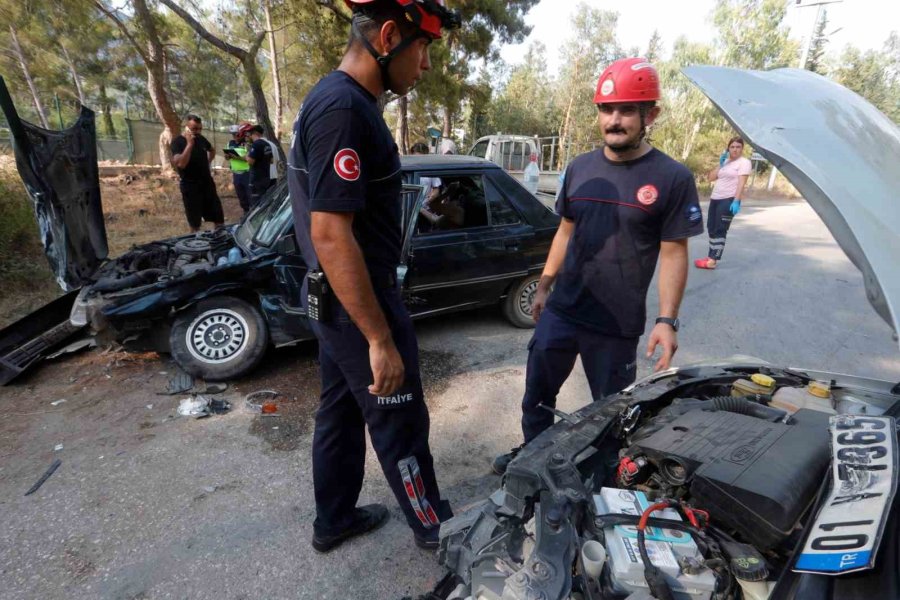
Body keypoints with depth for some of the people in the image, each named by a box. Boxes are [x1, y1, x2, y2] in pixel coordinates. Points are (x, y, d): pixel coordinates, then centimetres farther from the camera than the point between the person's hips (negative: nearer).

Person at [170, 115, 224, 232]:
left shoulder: (200, 138, 5)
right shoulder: (177, 142, -12)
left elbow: (212, 150, 27)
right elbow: (181, 164, -28)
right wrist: (189, 144, -26)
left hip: (207, 183, 5)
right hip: (190, 186, -5)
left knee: (219, 218, 9)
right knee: (195, 223, 4)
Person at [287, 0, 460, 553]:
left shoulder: (338, 102, 11)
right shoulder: (344, 110, -21)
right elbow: (330, 236, -27)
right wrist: (381, 338, -23)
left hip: (334, 300, 10)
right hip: (358, 303, -10)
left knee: (341, 411, 20)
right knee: (400, 424, 8)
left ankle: (334, 521, 40)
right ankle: (434, 527, 32)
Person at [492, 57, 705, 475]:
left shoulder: (672, 179, -9)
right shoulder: (580, 168, 5)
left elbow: (673, 254, -7)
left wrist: (667, 320, -14)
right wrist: (544, 286, 11)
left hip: (617, 325, -4)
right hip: (560, 310, 4)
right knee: (536, 394, 18)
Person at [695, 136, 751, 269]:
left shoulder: (744, 162, -3)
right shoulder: (726, 162, 18)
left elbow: (741, 183, -13)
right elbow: (711, 177, 15)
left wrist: (736, 201, -23)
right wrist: (720, 164, 5)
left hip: (729, 200, -8)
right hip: (715, 199, 8)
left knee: (720, 230, -10)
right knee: (711, 229, 9)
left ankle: (713, 261, -13)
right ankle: (711, 256, 17)